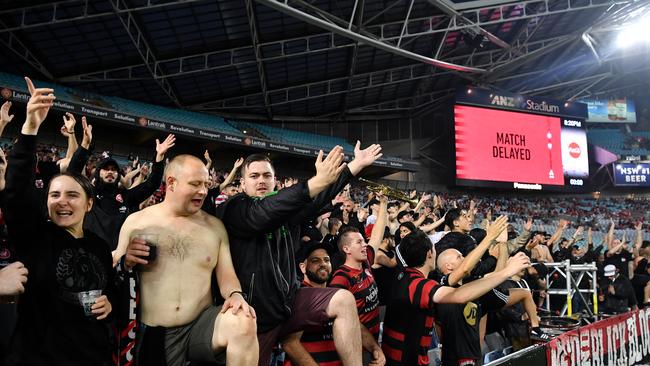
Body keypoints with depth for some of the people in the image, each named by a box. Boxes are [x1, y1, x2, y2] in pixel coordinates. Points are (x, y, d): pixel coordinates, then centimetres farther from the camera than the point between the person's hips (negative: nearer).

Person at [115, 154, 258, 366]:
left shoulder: (215, 226, 7)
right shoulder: (136, 221, 4)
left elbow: (226, 275, 5)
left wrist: (235, 294, -16)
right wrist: (126, 262, -11)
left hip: (201, 323, 1)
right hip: (153, 334, -1)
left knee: (243, 323, -27)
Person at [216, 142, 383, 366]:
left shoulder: (286, 207, 8)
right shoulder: (233, 210, -12)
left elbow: (319, 198, -3)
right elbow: (262, 214, -32)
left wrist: (356, 164, -11)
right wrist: (318, 181, -43)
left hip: (288, 298, 5)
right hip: (256, 312, -5)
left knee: (343, 300, -10)